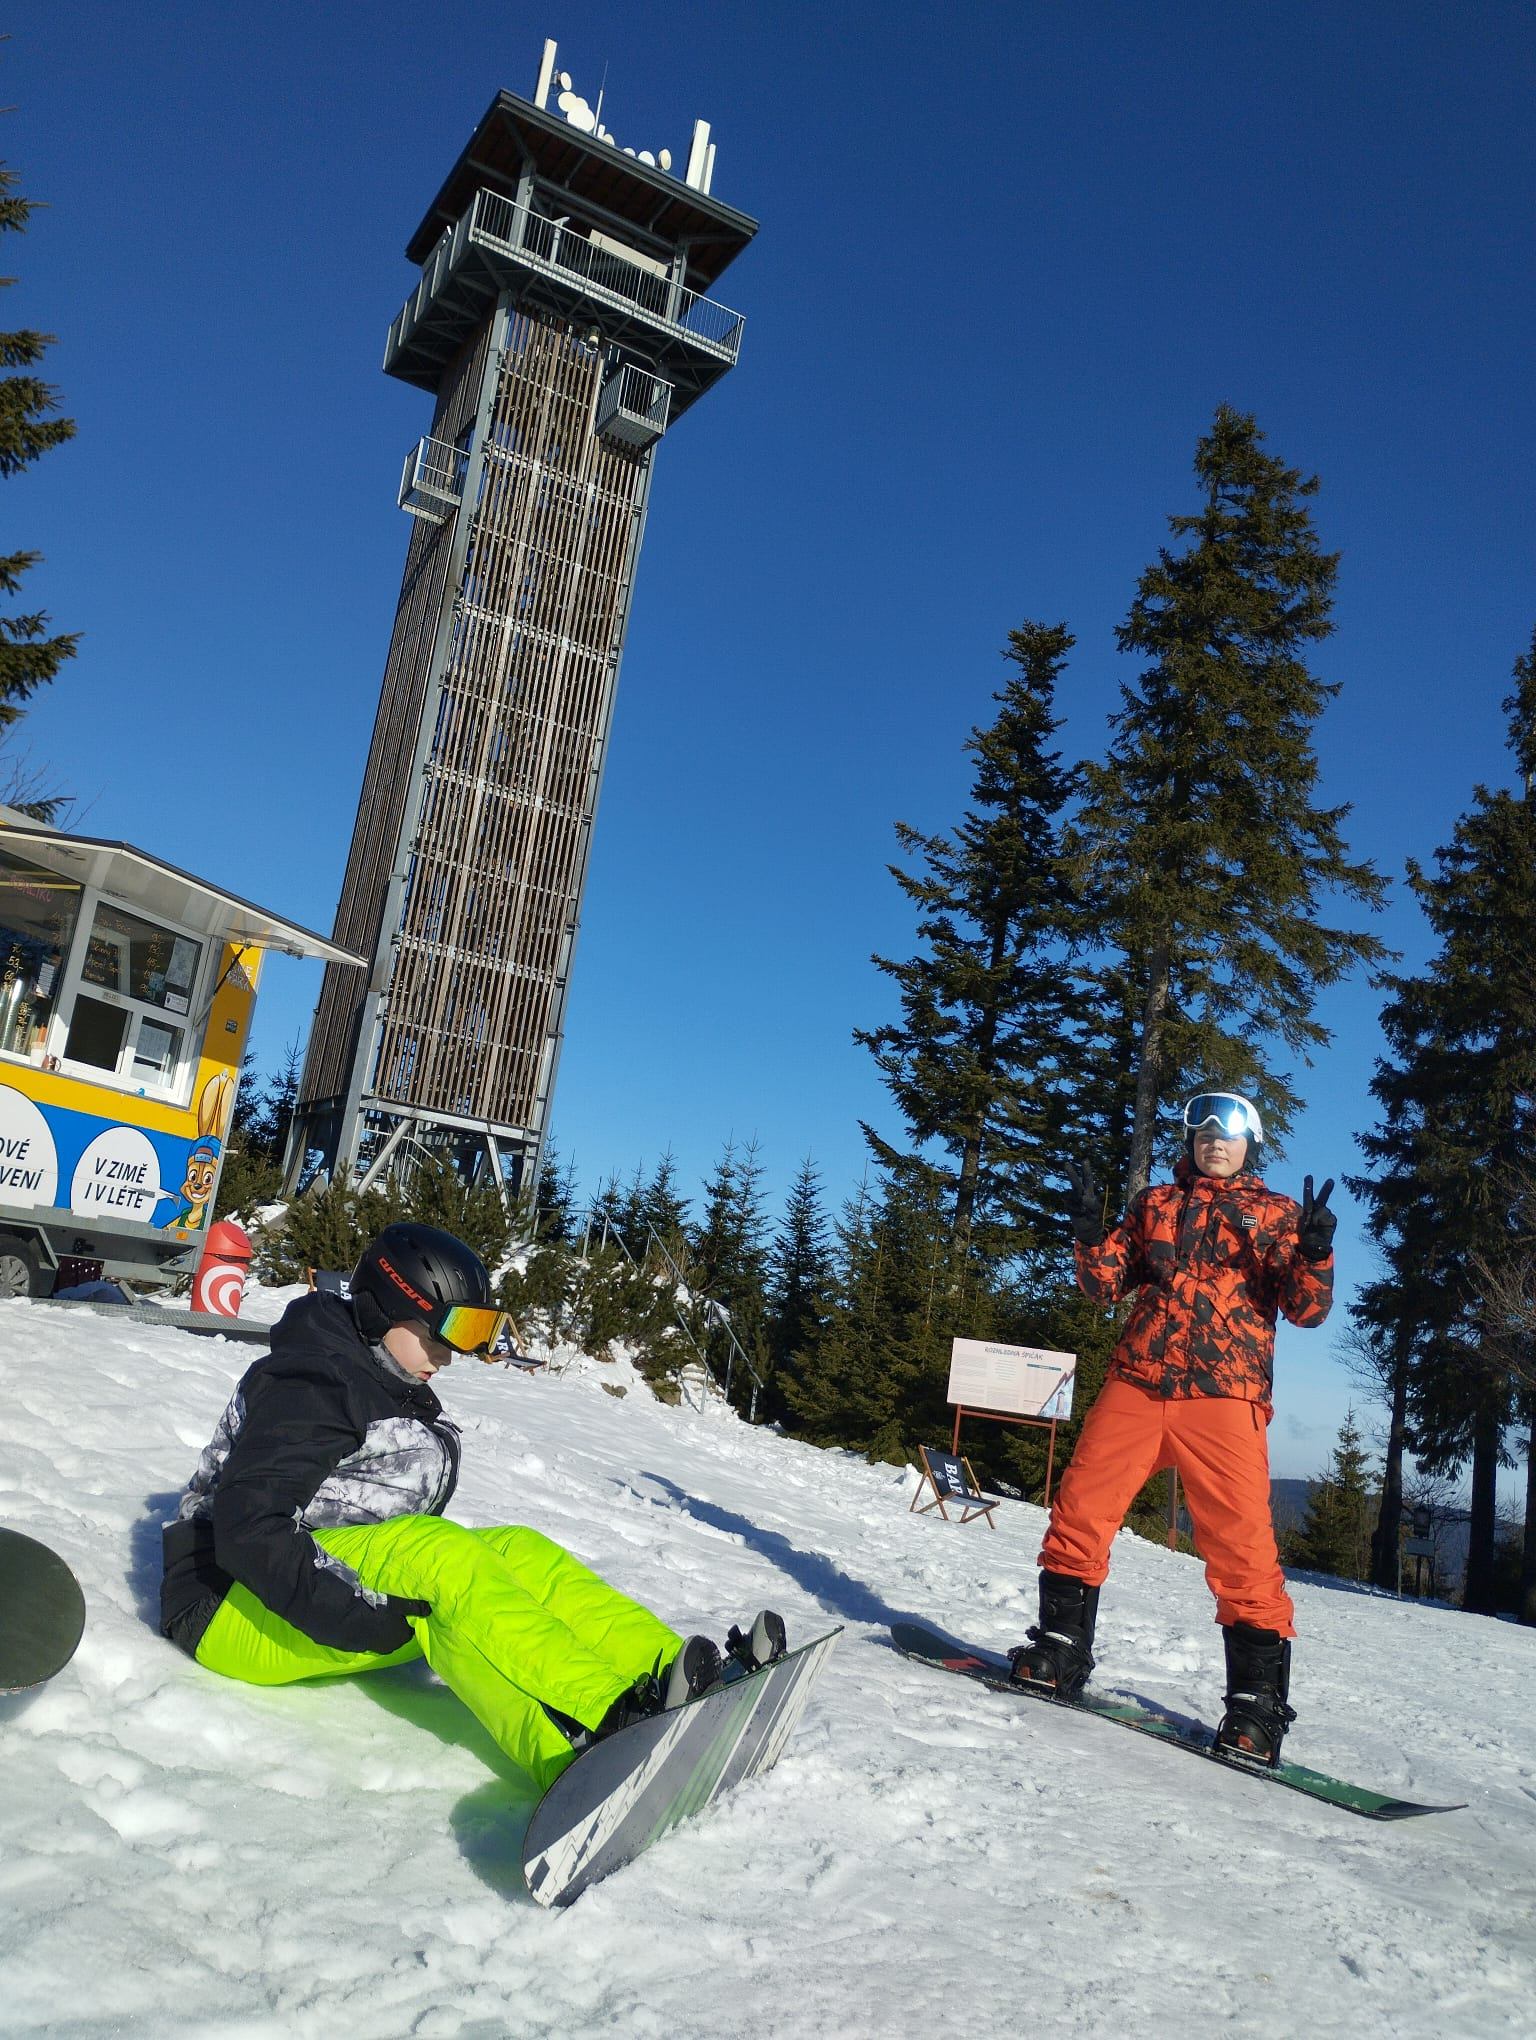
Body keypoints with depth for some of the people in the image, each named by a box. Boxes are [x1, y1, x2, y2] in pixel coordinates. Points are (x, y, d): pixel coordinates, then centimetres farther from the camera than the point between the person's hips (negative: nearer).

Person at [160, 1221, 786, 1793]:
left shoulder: (406, 1399, 13)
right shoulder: (307, 1384, -16)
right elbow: (246, 1529, -27)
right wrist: (362, 1616, -32)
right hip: (234, 1607, -8)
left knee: (518, 1552, -12)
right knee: (432, 1550, -32)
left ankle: (675, 1677, -30)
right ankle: (605, 1725, -47)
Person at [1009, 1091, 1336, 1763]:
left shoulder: (1275, 1213, 13)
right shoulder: (1155, 1203, 19)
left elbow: (1306, 1308, 4)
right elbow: (1106, 1284, 14)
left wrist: (1313, 1252, -16)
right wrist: (1090, 1229, -4)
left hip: (1224, 1397, -2)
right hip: (1136, 1384, 3)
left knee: (1240, 1545, -9)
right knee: (1079, 1509, -2)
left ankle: (1258, 1704, 3)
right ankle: (1061, 1650, 15)